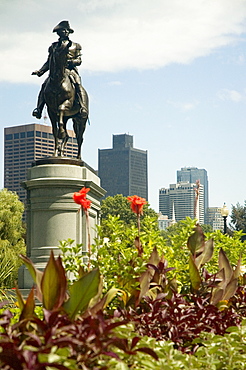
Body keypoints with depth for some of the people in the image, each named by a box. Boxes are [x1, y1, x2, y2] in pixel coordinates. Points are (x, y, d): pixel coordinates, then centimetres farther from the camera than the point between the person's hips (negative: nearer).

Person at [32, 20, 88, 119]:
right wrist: (40, 71, 4)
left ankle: (83, 108, -39)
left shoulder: (75, 46, 17)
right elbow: (48, 62, 20)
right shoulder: (54, 46, 20)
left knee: (78, 85, -29)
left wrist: (69, 61, -15)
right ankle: (39, 109, -22)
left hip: (71, 70, -2)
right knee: (45, 85, -20)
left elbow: (79, 60, 6)